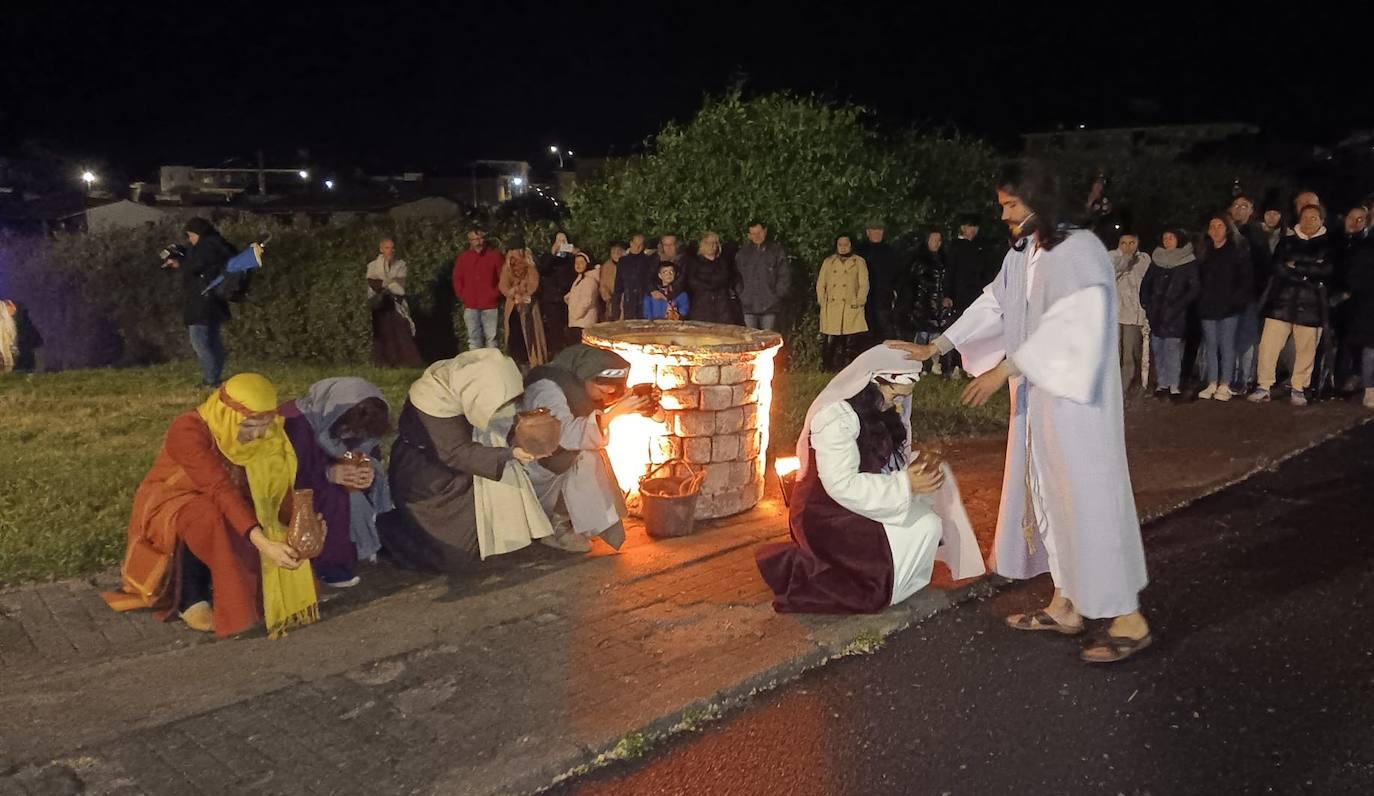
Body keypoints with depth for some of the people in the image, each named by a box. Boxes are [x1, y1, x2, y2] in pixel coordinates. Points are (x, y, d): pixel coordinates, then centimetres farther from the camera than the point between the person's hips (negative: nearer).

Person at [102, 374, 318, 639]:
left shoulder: (265, 434, -14)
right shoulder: (188, 430, -31)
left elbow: (277, 487, -14)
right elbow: (220, 489, -42)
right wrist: (261, 541, -52)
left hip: (228, 507, 5)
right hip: (167, 504, -5)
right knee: (208, 519, -37)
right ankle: (190, 598, -16)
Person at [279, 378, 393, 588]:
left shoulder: (355, 422, -17)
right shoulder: (295, 423, -35)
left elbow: (372, 454, -3)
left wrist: (368, 469, -27)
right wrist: (327, 474, -40)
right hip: (288, 494, -6)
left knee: (373, 490, -13)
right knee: (337, 499, -30)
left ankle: (364, 543, 3)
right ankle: (329, 561, -14)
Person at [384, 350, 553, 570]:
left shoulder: (473, 386, -17)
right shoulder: (434, 403, -35)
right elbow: (457, 454, -29)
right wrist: (509, 454, -36)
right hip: (424, 473, -7)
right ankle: (388, 529, 12)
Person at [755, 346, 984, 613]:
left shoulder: (876, 409, 5)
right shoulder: (837, 418, -25)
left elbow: (886, 463, 11)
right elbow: (842, 485, -28)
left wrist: (914, 466, -10)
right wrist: (906, 483, -26)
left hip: (855, 506, 10)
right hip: (828, 515, -10)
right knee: (925, 527, -15)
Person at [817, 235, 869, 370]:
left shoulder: (859, 262, 9)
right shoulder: (828, 262, 15)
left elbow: (864, 285, 3)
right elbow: (820, 284, 14)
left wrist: (858, 303, -5)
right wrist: (823, 302, 5)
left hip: (851, 310, -1)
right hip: (831, 310, 1)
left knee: (846, 343, -3)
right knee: (830, 342, -5)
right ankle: (827, 369, 4)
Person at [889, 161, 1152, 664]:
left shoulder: (1081, 249, -14)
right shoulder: (1021, 255, 10)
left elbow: (1069, 326, -24)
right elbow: (992, 307, 16)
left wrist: (1003, 369, -27)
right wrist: (934, 349, 13)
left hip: (1074, 397, -8)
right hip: (1037, 396, 8)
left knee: (1087, 497, -6)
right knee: (1046, 494, 12)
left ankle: (1128, 619, 4)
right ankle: (1065, 606, 22)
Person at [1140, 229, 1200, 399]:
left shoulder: (1189, 262, 1)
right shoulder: (1157, 260, 13)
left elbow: (1195, 288, -3)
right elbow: (1145, 284, 17)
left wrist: (1178, 305, -10)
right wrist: (1146, 304, 5)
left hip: (1175, 314, -4)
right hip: (1156, 313, 4)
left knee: (1172, 347, -10)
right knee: (1157, 348, 4)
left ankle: (1174, 385, -8)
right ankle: (1161, 383, 12)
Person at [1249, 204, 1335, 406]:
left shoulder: (1328, 244, 7)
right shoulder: (1287, 242, 10)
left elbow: (1327, 270, -8)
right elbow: (1278, 268, -5)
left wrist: (1296, 267, -8)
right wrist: (1309, 272, -9)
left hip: (1311, 305, -1)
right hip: (1282, 301, 1)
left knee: (1306, 349, 0)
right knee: (1268, 345, -6)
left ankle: (1298, 389, 13)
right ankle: (1264, 387, 2)